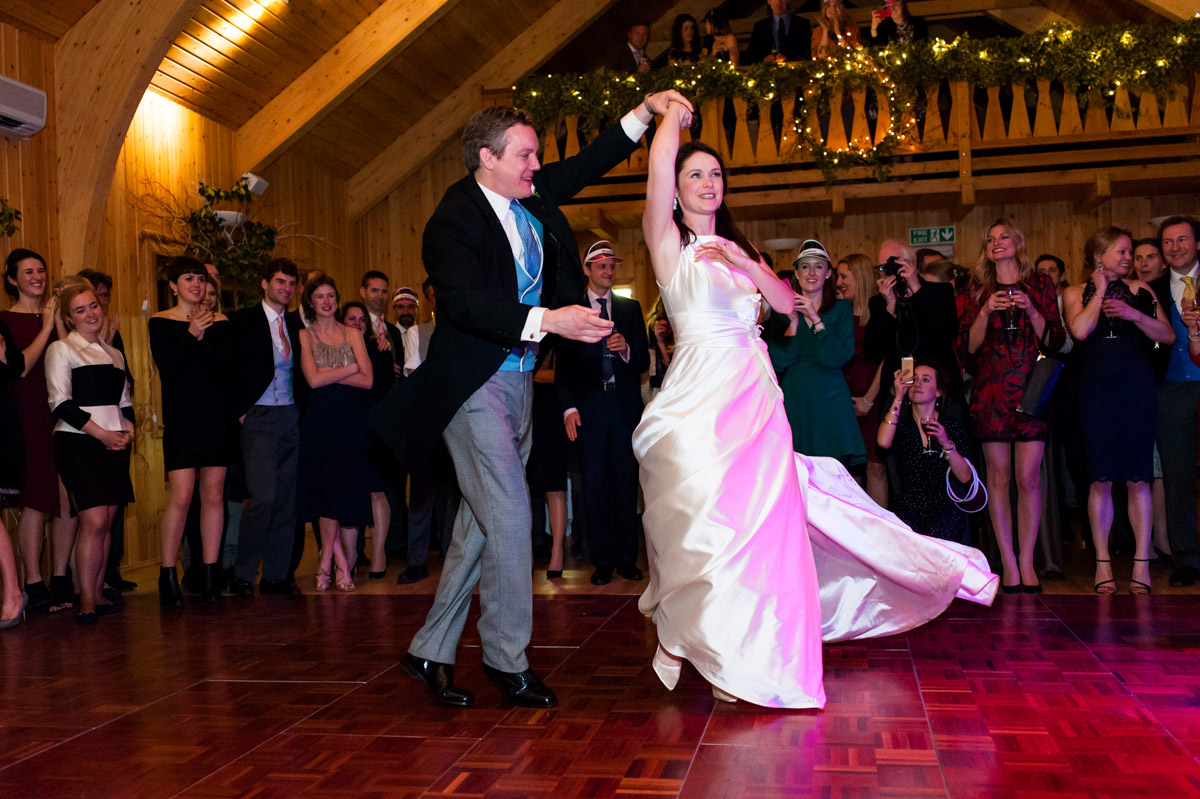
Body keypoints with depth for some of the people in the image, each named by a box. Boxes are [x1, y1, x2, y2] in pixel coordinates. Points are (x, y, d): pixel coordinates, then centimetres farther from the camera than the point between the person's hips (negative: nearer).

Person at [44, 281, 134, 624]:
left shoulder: (115, 354, 20)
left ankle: (98, 593, 11)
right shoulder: (60, 350, 2)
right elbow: (61, 403, -8)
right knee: (94, 520, -13)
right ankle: (86, 600, -6)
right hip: (78, 442, -6)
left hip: (114, 444, 6)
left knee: (106, 521, 4)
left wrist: (128, 429, 2)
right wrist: (102, 434, -14)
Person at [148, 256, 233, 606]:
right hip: (181, 417, -3)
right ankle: (168, 575, 3)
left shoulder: (220, 322, 10)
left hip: (217, 417, 3)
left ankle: (211, 574, 11)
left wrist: (205, 336, -7)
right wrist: (191, 335, -16)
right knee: (181, 496, -9)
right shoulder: (160, 322, 4)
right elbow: (166, 367, -9)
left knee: (214, 495, 3)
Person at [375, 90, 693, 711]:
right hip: (473, 385, -8)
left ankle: (431, 650, 21)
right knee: (509, 514, -8)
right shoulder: (453, 221, -15)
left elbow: (589, 163, 19)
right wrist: (548, 321, -39)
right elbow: (465, 303, -29)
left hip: (518, 380, 8)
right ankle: (507, 660, 7)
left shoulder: (532, 195, 8)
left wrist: (645, 111, 9)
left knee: (481, 520, 10)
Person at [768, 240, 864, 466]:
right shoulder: (783, 310, 7)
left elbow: (842, 356, -7)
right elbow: (778, 363, -3)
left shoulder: (842, 308, 7)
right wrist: (793, 323, -12)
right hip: (793, 399, 0)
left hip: (830, 398, 0)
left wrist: (815, 319, -12)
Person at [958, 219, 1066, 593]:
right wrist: (986, 313, -9)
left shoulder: (1041, 286, 11)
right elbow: (967, 346, 4)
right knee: (998, 475, -1)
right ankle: (1009, 563, 6)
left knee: (1028, 477, -6)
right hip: (991, 391, 1)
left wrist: (1031, 310, -8)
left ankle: (1027, 562, 3)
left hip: (1031, 389, 0)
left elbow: (1054, 341, 6)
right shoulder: (977, 292, 11)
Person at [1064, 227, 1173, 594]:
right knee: (1101, 479, -1)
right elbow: (1080, 330, -12)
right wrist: (1100, 291, -2)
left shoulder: (1139, 290, 12)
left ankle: (1142, 563, 4)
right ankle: (1103, 562, 6)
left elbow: (1168, 335, 5)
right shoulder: (1077, 293, 8)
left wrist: (1134, 314, -8)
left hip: (1136, 388, 1)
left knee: (1138, 479, -1)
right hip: (1096, 391, -1)